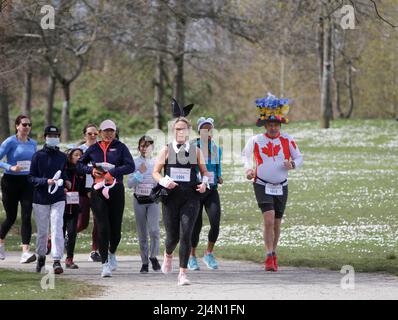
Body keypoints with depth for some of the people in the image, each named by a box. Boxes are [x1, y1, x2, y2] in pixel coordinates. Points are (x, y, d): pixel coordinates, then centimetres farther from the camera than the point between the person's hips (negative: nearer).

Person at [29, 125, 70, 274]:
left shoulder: (62, 157, 6)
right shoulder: (38, 156, -2)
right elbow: (31, 178, -4)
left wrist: (65, 181, 2)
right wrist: (46, 181, -18)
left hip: (58, 199, 1)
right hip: (40, 198, -1)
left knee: (57, 229, -12)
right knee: (42, 231, 8)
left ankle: (57, 260, -15)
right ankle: (41, 256, 30)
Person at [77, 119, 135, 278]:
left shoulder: (120, 147, 3)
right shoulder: (93, 148, 10)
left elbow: (130, 166, -7)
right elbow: (79, 164, 18)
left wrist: (112, 172, -16)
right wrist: (91, 170, -1)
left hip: (116, 190, 0)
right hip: (98, 191, 0)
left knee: (116, 227, 4)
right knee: (103, 227, -9)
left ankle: (112, 253, 35)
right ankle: (105, 264, -6)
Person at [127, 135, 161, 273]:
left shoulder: (157, 163, 4)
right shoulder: (135, 163, 1)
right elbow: (130, 184, -4)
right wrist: (139, 173, -16)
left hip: (153, 200, 0)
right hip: (139, 200, 0)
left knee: (154, 229, -17)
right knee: (142, 233, 5)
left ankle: (153, 256, 4)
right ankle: (144, 262, 15)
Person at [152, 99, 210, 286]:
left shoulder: (196, 151, 6)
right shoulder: (166, 150, 4)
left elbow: (204, 172, 14)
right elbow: (155, 172, 5)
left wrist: (204, 183, -7)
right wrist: (164, 182, -15)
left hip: (190, 198, 0)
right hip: (171, 198, 0)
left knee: (186, 235, -12)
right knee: (172, 237, 5)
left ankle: (183, 274, -7)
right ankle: (168, 255, 42)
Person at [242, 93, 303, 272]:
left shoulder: (287, 140, -3)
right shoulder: (256, 141, -6)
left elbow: (299, 158, 5)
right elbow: (246, 155, 11)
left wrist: (292, 165, -17)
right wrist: (248, 169, -7)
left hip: (281, 188, 3)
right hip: (262, 186, -3)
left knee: (277, 223, 11)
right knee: (269, 220, -18)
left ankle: (273, 253, 31)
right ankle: (269, 257, -14)